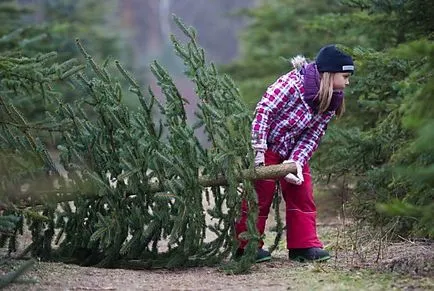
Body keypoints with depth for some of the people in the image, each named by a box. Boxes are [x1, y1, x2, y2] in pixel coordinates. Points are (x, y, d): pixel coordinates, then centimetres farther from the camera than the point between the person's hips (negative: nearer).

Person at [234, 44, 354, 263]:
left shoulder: (331, 100, -3)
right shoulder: (293, 83, -26)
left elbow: (313, 135, -5)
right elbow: (263, 110, -28)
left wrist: (297, 160, -20)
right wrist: (259, 151, -30)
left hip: (292, 150, 7)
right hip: (266, 145, -7)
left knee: (302, 194, 2)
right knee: (260, 195, -4)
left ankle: (304, 246, 7)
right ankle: (246, 247, 5)